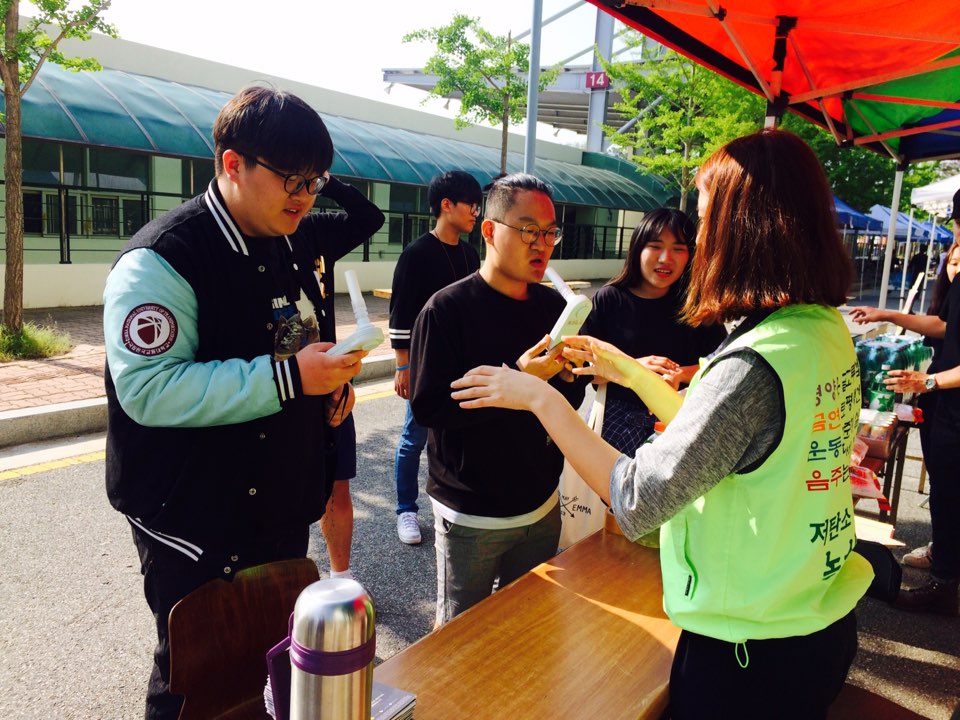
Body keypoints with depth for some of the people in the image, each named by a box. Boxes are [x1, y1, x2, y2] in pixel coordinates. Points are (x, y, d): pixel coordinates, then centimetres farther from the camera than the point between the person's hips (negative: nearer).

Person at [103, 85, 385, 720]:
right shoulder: (162, 260, -18)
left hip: (284, 505, 7)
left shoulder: (295, 244, 7)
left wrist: (331, 380, 2)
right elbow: (149, 389, -26)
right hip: (196, 521, -7)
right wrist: (288, 378, -30)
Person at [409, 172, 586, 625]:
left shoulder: (553, 305, 2)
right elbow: (428, 407, -22)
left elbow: (570, 401, 10)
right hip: (471, 518, -5)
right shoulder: (448, 309, -15)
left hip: (542, 507, 5)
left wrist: (567, 375, -13)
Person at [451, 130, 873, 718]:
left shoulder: (755, 365, -30)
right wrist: (631, 372, 13)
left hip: (750, 653, -8)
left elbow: (637, 501, -27)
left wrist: (541, 398, -19)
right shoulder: (828, 329, -1)